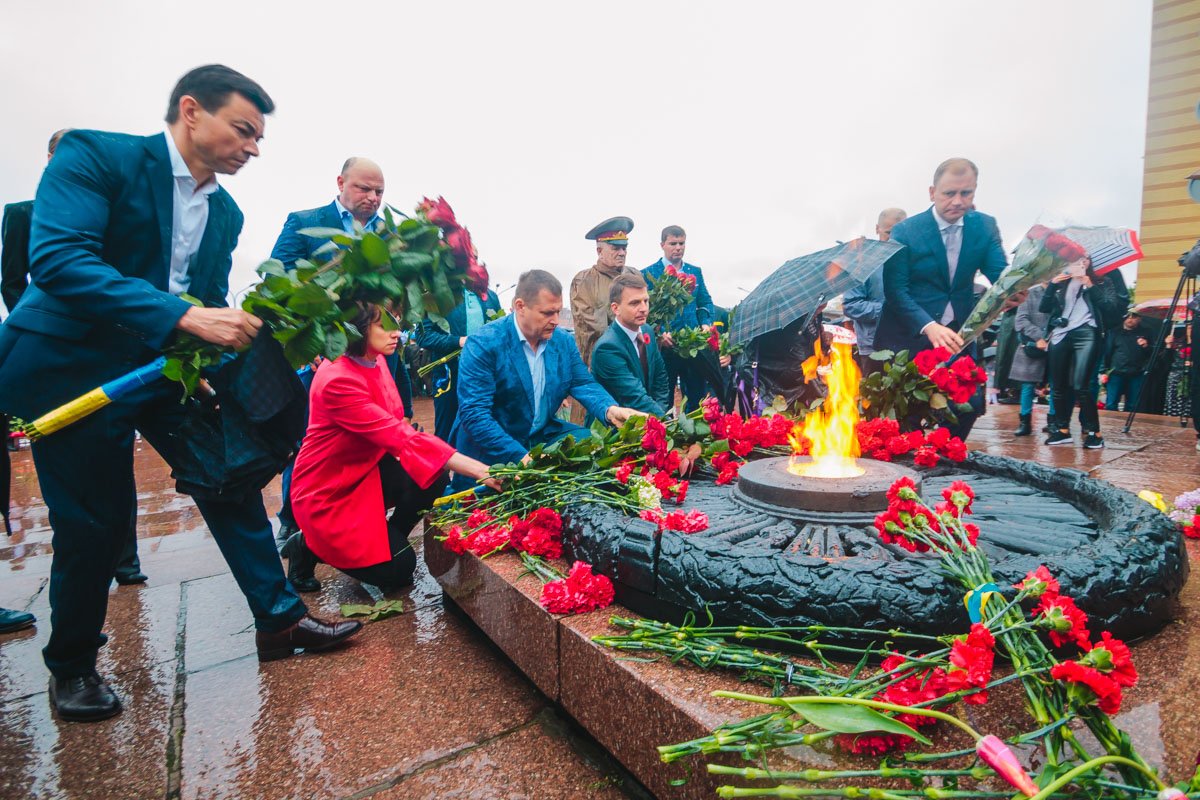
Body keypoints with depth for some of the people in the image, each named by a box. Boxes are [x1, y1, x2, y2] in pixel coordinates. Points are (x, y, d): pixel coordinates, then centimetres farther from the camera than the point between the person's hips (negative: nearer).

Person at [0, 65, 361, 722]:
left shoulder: (225, 212, 7)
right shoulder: (95, 155, -13)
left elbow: (211, 301, 10)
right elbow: (56, 258, -26)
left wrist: (246, 333, -12)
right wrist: (185, 316, -36)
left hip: (168, 366, 6)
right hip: (73, 369, -6)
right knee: (94, 522, 2)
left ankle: (278, 619, 15)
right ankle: (72, 666, 27)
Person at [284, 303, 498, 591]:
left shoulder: (375, 361, -3)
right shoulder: (337, 381, -29)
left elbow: (393, 426, 8)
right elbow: (401, 437, -35)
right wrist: (479, 470, -40)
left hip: (368, 470, 7)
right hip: (330, 491, -7)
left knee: (433, 478, -19)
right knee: (397, 569, -9)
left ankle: (387, 541, 5)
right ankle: (309, 546, 12)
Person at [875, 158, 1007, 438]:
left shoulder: (985, 227, 2)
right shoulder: (905, 232, -11)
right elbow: (895, 290, -17)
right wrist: (929, 327, -31)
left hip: (958, 334, 4)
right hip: (909, 335, -4)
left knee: (970, 403, 2)